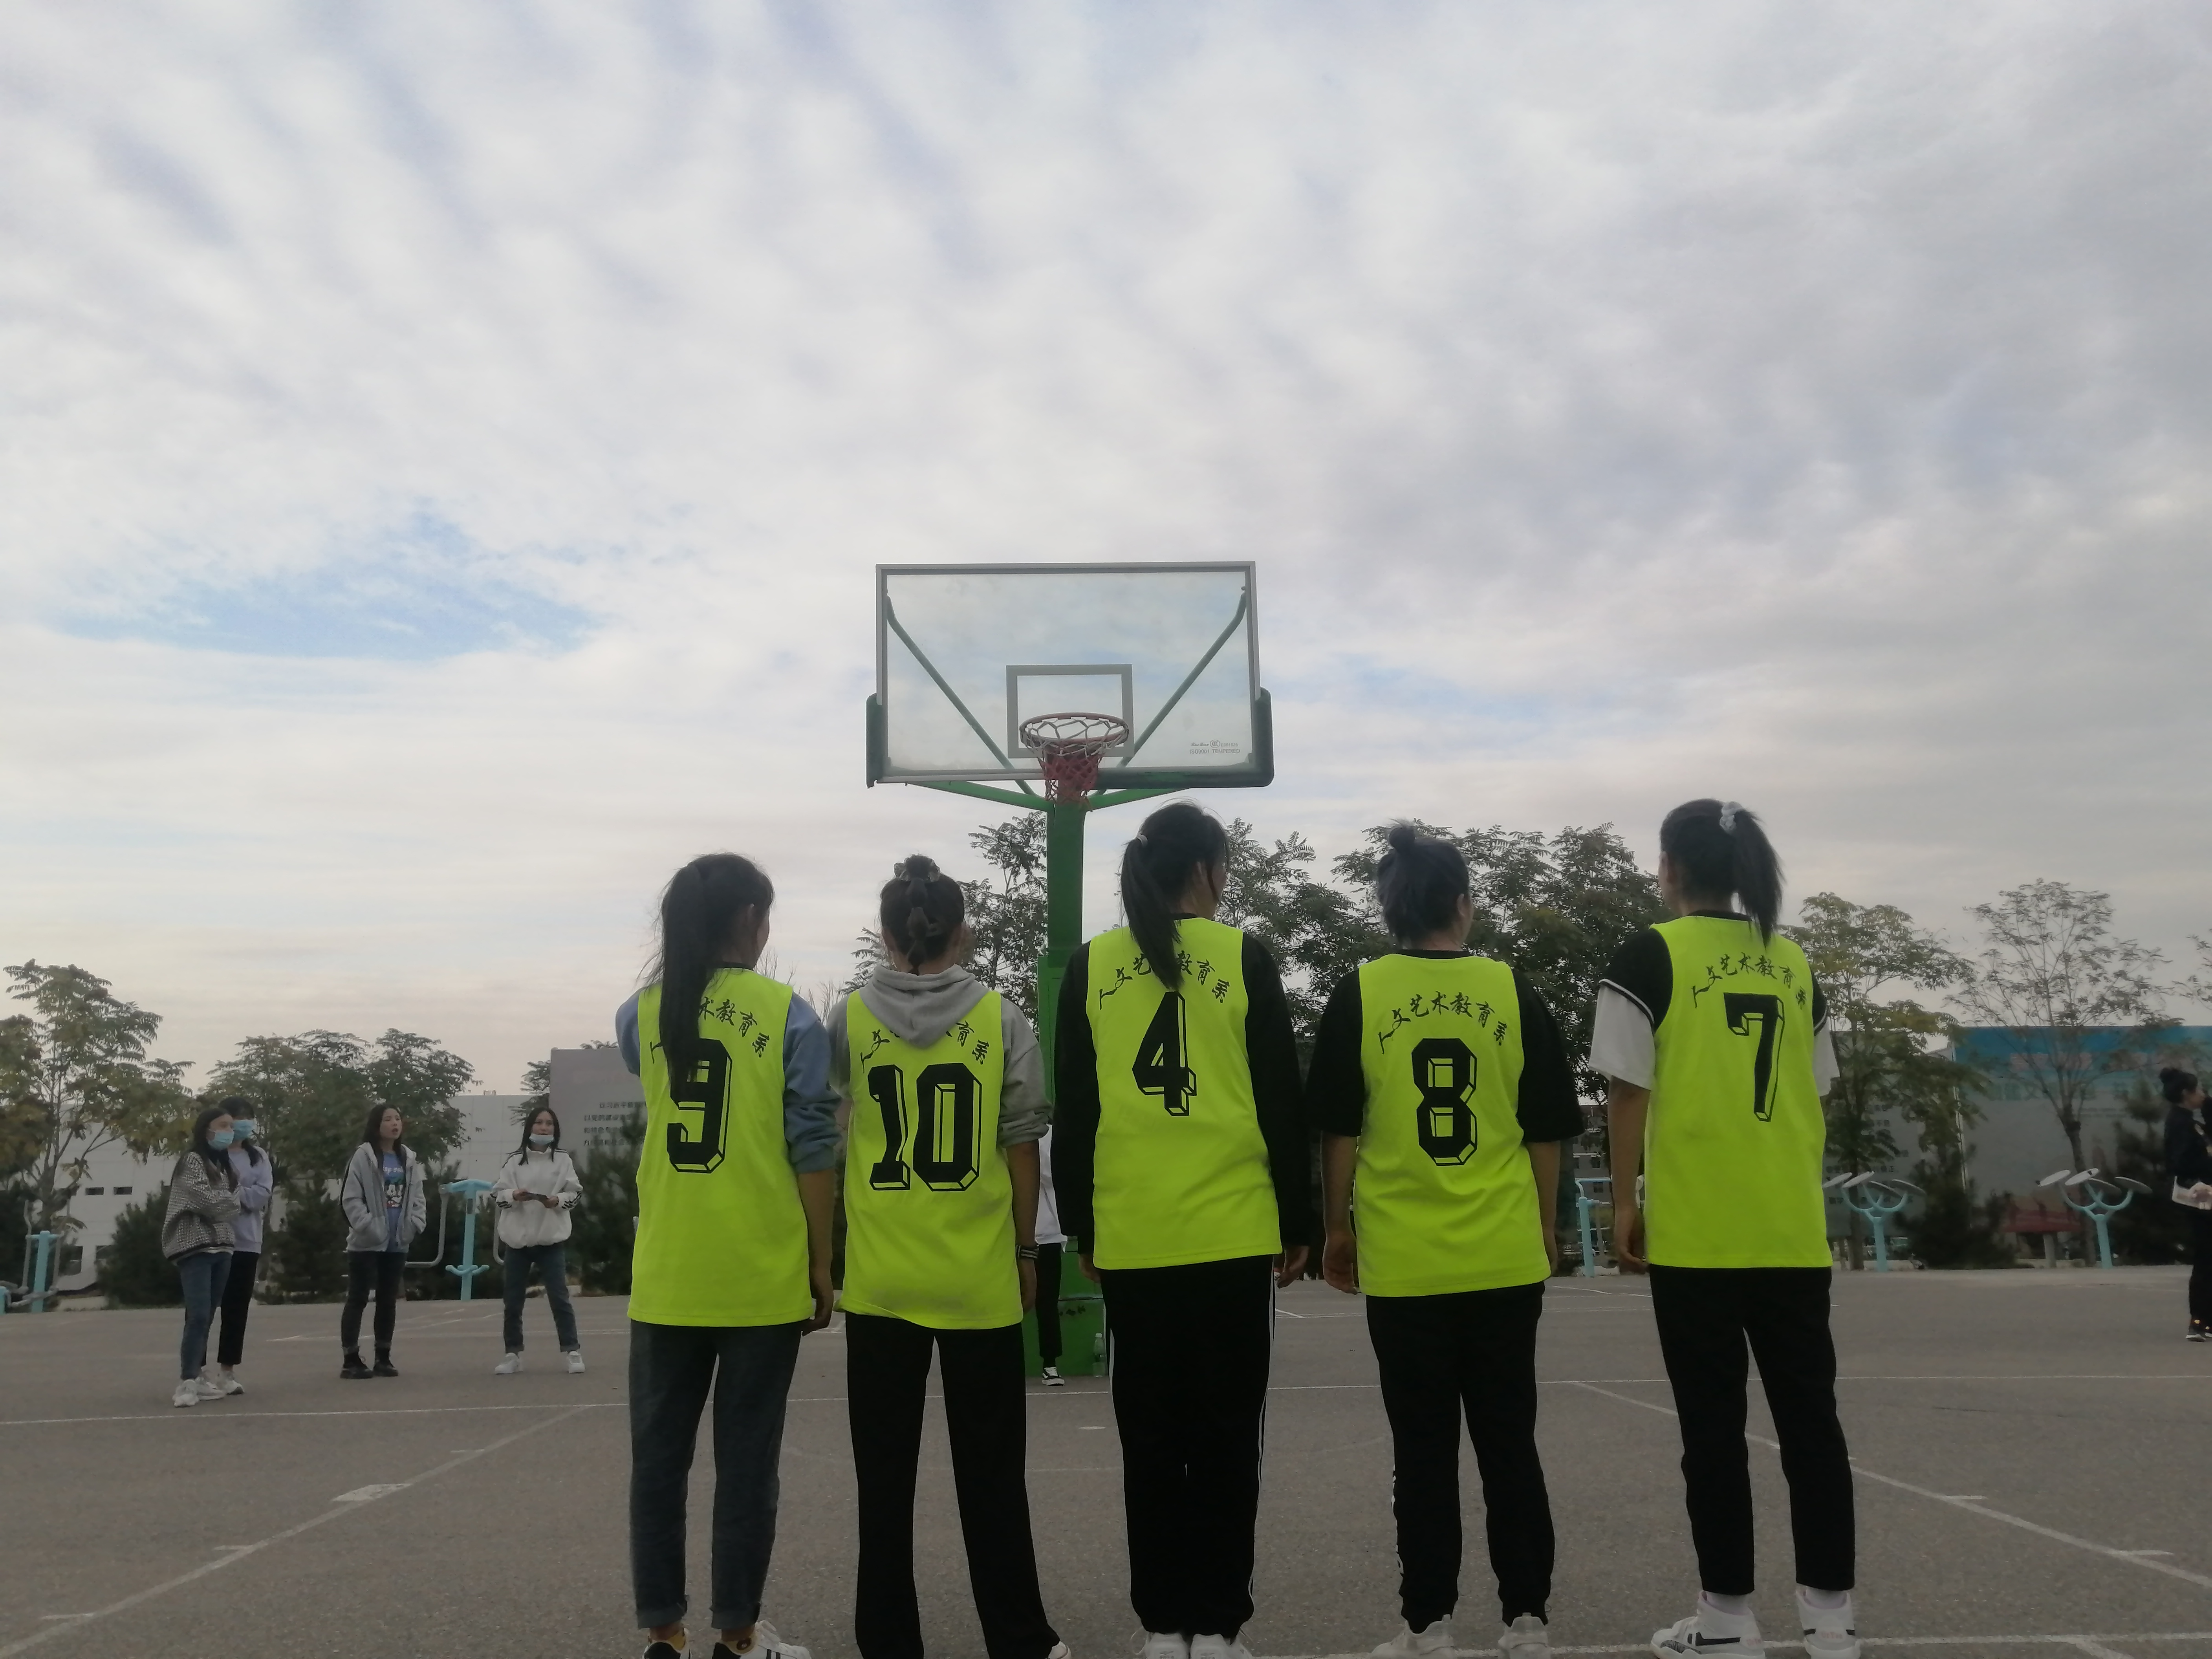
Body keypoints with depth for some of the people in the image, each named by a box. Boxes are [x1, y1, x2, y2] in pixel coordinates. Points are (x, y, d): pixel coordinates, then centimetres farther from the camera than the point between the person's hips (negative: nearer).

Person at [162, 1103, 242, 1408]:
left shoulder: (222, 1164, 19)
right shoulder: (192, 1160, -5)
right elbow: (209, 1201, -14)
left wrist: (225, 1204, -4)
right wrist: (229, 1201, 3)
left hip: (220, 1247, 8)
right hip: (195, 1247, -8)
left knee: (207, 1317, 6)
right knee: (199, 1315, -16)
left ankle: (199, 1378, 8)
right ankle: (187, 1384, -19)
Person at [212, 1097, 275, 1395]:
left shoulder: (259, 1156, 12)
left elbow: (264, 1193, -1)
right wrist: (244, 1196, -17)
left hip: (247, 1241, 4)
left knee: (238, 1308, 8)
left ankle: (227, 1370, 15)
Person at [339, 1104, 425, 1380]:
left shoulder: (409, 1158, 9)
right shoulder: (364, 1156, -9)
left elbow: (417, 1196, 11)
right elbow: (351, 1197, -13)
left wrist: (415, 1223, -4)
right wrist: (368, 1226, -20)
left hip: (398, 1243, 6)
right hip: (366, 1243, -6)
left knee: (389, 1300, 11)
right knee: (358, 1299, 0)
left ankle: (383, 1358, 19)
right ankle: (351, 1360, 4)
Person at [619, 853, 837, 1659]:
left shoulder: (643, 1014, 4)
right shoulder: (788, 1016, -6)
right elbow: (813, 1150, -7)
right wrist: (822, 1264, 0)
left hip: (666, 1274, 3)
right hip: (761, 1275, -3)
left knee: (659, 1455, 11)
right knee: (745, 1459, 7)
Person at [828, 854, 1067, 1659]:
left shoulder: (849, 1019, -2)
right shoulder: (1002, 1020, -5)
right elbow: (1022, 1147, -2)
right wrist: (1025, 1249, 8)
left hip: (881, 1280, 1)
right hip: (980, 1277, 0)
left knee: (885, 1474, 11)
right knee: (990, 1474, 11)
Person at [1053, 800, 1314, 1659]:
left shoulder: (1090, 965, 4)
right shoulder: (1244, 957, -1)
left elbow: (1071, 1113, 6)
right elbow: (1283, 1103, 0)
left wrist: (1081, 1229, 13)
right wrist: (1298, 1223, 6)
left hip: (1130, 1235, 2)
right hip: (1234, 1231, -2)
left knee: (1151, 1436, 10)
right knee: (1225, 1433, 7)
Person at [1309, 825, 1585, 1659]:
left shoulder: (1359, 995, -3)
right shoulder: (1513, 991, 0)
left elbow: (1340, 1131, 0)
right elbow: (1546, 1131, 5)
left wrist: (1335, 1229, 11)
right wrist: (1546, 1229, 17)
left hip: (1403, 1261, -1)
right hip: (1506, 1258, 1)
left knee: (1423, 1452, 8)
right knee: (1509, 1442, 12)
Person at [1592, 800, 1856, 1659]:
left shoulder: (1651, 954, -4)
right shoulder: (1793, 961, 10)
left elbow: (1630, 1091, -7)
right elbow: (1813, 1096, 14)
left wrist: (1623, 1202, 0)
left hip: (1695, 1232, -4)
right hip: (1793, 1232, 4)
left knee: (1714, 1428, 3)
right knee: (1809, 1419, 10)